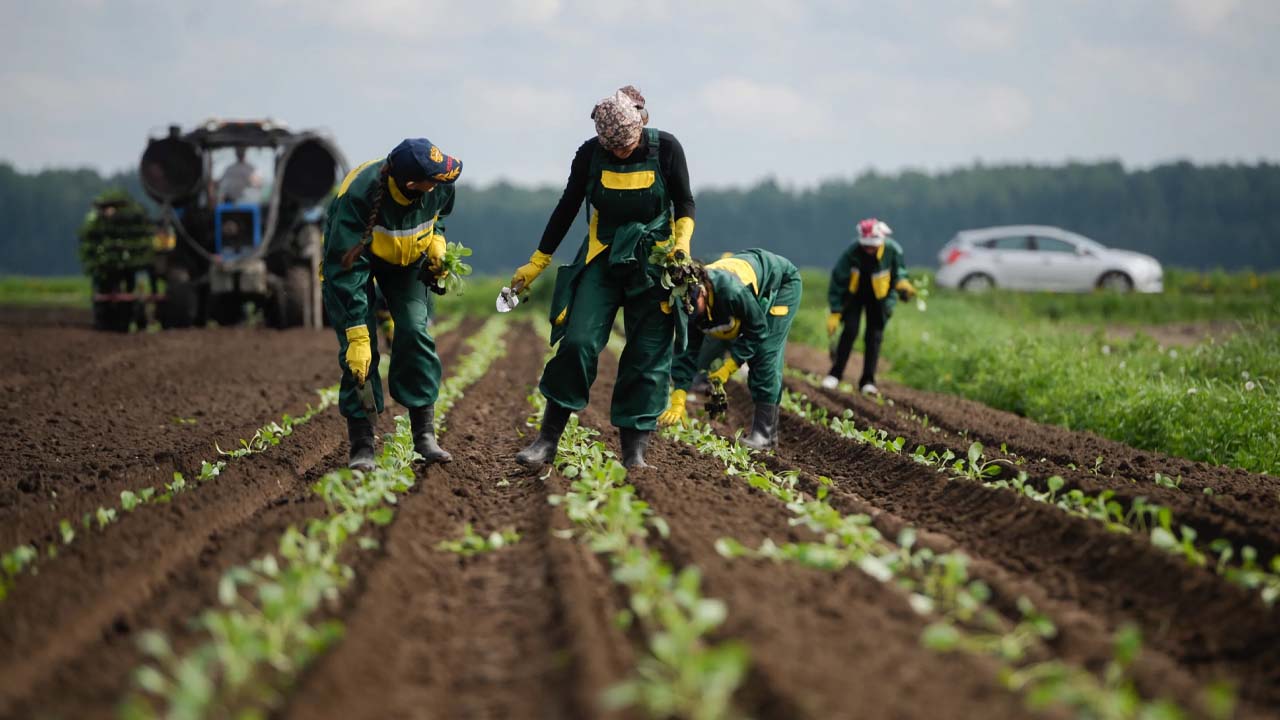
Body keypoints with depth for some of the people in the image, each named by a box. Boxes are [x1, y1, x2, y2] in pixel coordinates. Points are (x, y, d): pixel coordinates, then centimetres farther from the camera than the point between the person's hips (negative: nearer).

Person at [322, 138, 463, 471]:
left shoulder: (439, 188, -26)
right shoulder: (358, 194, -41)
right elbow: (347, 272, -38)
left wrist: (436, 240, -13)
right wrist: (357, 337, -40)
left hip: (408, 260, 4)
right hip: (354, 256, -3)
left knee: (415, 333, -13)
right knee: (360, 350, -15)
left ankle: (424, 434, -5)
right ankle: (362, 444, -9)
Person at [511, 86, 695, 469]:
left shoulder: (666, 148, -11)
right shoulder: (590, 154, -9)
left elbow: (684, 203, 1)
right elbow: (566, 208, 2)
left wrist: (681, 245, -17)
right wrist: (536, 264, 5)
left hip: (653, 262, 0)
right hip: (603, 257, 0)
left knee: (649, 356, -4)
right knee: (577, 341, -13)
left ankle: (634, 452, 2)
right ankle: (548, 440, -5)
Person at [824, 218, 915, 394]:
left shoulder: (892, 250, -23)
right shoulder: (851, 254, -27)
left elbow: (899, 269, 1)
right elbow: (837, 281, -18)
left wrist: (901, 282, -19)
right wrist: (835, 312, -18)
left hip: (879, 296, 1)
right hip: (854, 293, -1)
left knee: (874, 336, -3)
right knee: (850, 331, -13)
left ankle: (868, 381, 4)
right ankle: (835, 374, -3)